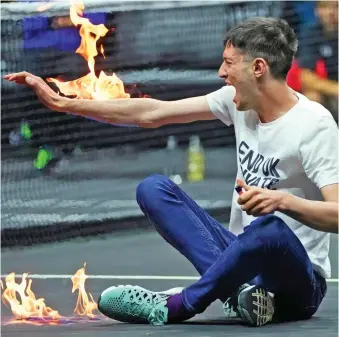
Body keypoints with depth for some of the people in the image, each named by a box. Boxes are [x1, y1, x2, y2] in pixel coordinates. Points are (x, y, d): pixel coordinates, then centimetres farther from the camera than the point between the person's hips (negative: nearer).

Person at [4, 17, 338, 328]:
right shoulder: (237, 100, 4)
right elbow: (150, 113, 8)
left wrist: (282, 200, -42)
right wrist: (61, 103, 7)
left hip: (299, 281, -7)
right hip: (245, 257, 7)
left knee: (271, 228, -41)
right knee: (153, 188, -7)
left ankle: (175, 306, -21)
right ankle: (239, 289, -25)